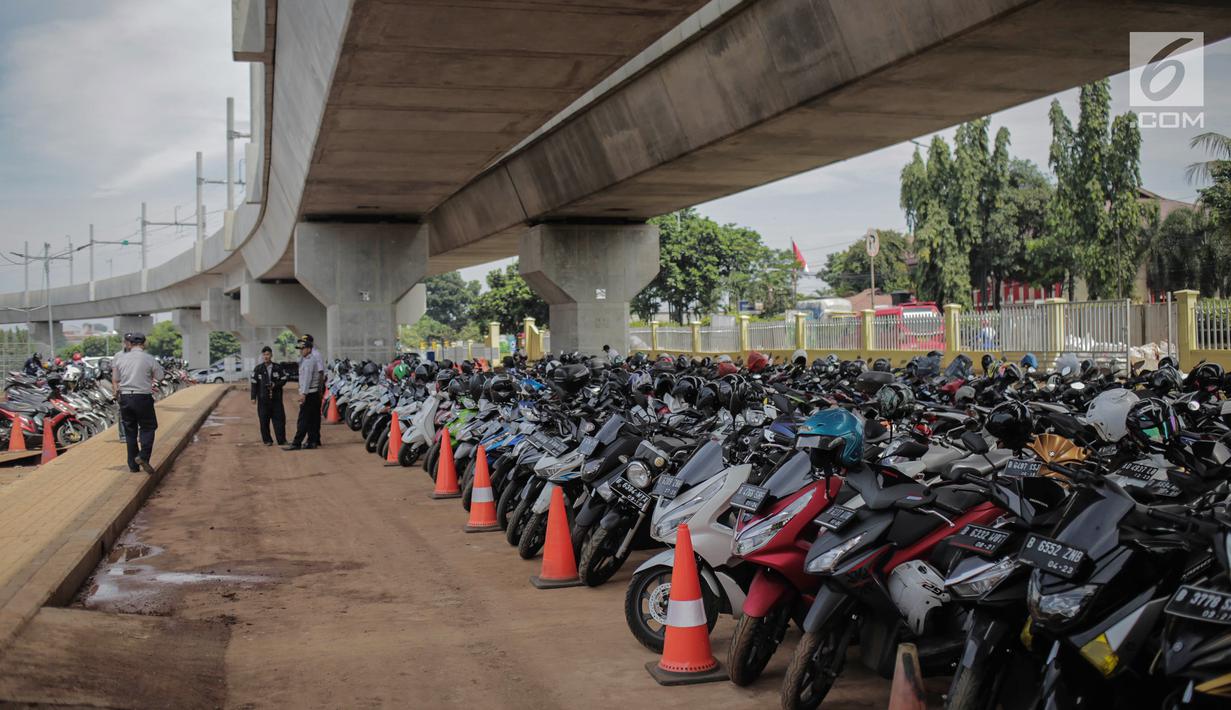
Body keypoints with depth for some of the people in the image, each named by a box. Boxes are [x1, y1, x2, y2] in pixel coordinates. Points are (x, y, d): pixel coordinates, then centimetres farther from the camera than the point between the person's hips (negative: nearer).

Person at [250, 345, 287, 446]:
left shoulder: (277, 368, 4)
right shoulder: (258, 369, 3)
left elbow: (283, 380, 8)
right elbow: (254, 384, 4)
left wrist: (275, 385, -11)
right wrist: (253, 397, 0)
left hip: (276, 398, 0)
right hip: (263, 399, 0)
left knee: (279, 419, 0)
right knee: (264, 421, 1)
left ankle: (282, 440, 5)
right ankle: (267, 440, 11)